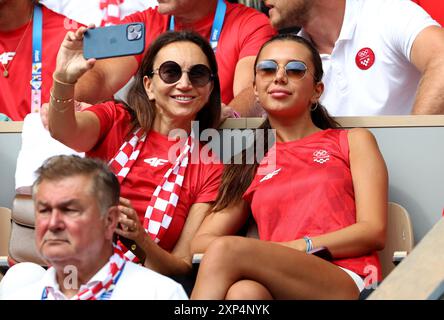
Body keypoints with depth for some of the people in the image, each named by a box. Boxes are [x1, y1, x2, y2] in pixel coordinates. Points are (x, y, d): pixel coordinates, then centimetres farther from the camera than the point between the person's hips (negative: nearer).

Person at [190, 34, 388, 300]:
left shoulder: (353, 142, 20)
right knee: (244, 291, -39)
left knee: (225, 250, -30)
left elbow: (374, 231, 5)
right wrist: (256, 252, -7)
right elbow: (200, 242, 17)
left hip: (345, 282, -2)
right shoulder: (250, 165, 27)